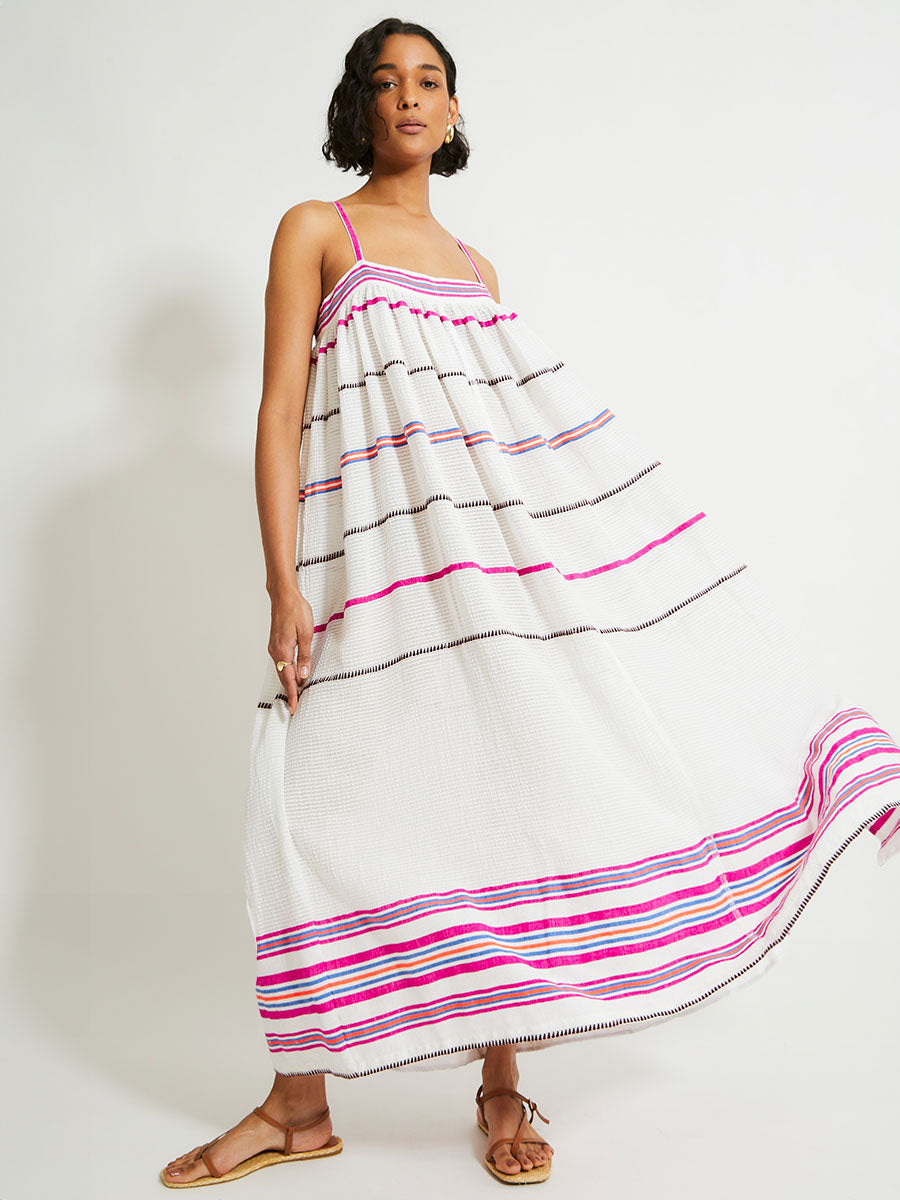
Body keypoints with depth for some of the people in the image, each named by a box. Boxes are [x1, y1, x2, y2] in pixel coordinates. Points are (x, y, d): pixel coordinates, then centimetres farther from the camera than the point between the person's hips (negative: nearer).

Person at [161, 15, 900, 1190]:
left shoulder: (476, 268, 21)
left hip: (503, 534, 4)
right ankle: (301, 1105, 8)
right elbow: (280, 414, -3)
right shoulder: (314, 231, 7)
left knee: (502, 784, 0)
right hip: (387, 550, -4)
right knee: (353, 803, -5)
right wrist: (285, 589, -12)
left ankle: (502, 1083, 11)